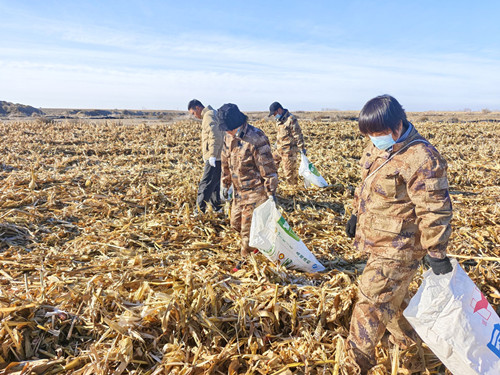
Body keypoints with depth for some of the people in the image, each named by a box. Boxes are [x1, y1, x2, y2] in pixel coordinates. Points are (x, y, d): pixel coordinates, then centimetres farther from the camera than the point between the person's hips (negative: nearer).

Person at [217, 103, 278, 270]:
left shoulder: (256, 138, -21)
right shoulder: (229, 138, 4)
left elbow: (268, 168, -18)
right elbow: (226, 164, 17)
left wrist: (271, 192, -18)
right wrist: (225, 185, 20)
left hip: (255, 191, -8)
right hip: (239, 191, 8)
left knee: (248, 228, 0)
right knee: (235, 223, 16)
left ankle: (246, 260, 20)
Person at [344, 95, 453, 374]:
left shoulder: (421, 159, -23)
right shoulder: (378, 148, 4)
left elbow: (435, 210, -20)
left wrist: (436, 252, -15)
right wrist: (357, 214, 21)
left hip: (397, 248, -9)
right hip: (378, 241, 9)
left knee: (372, 301, 0)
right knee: (393, 296, 25)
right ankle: (409, 339, 50)